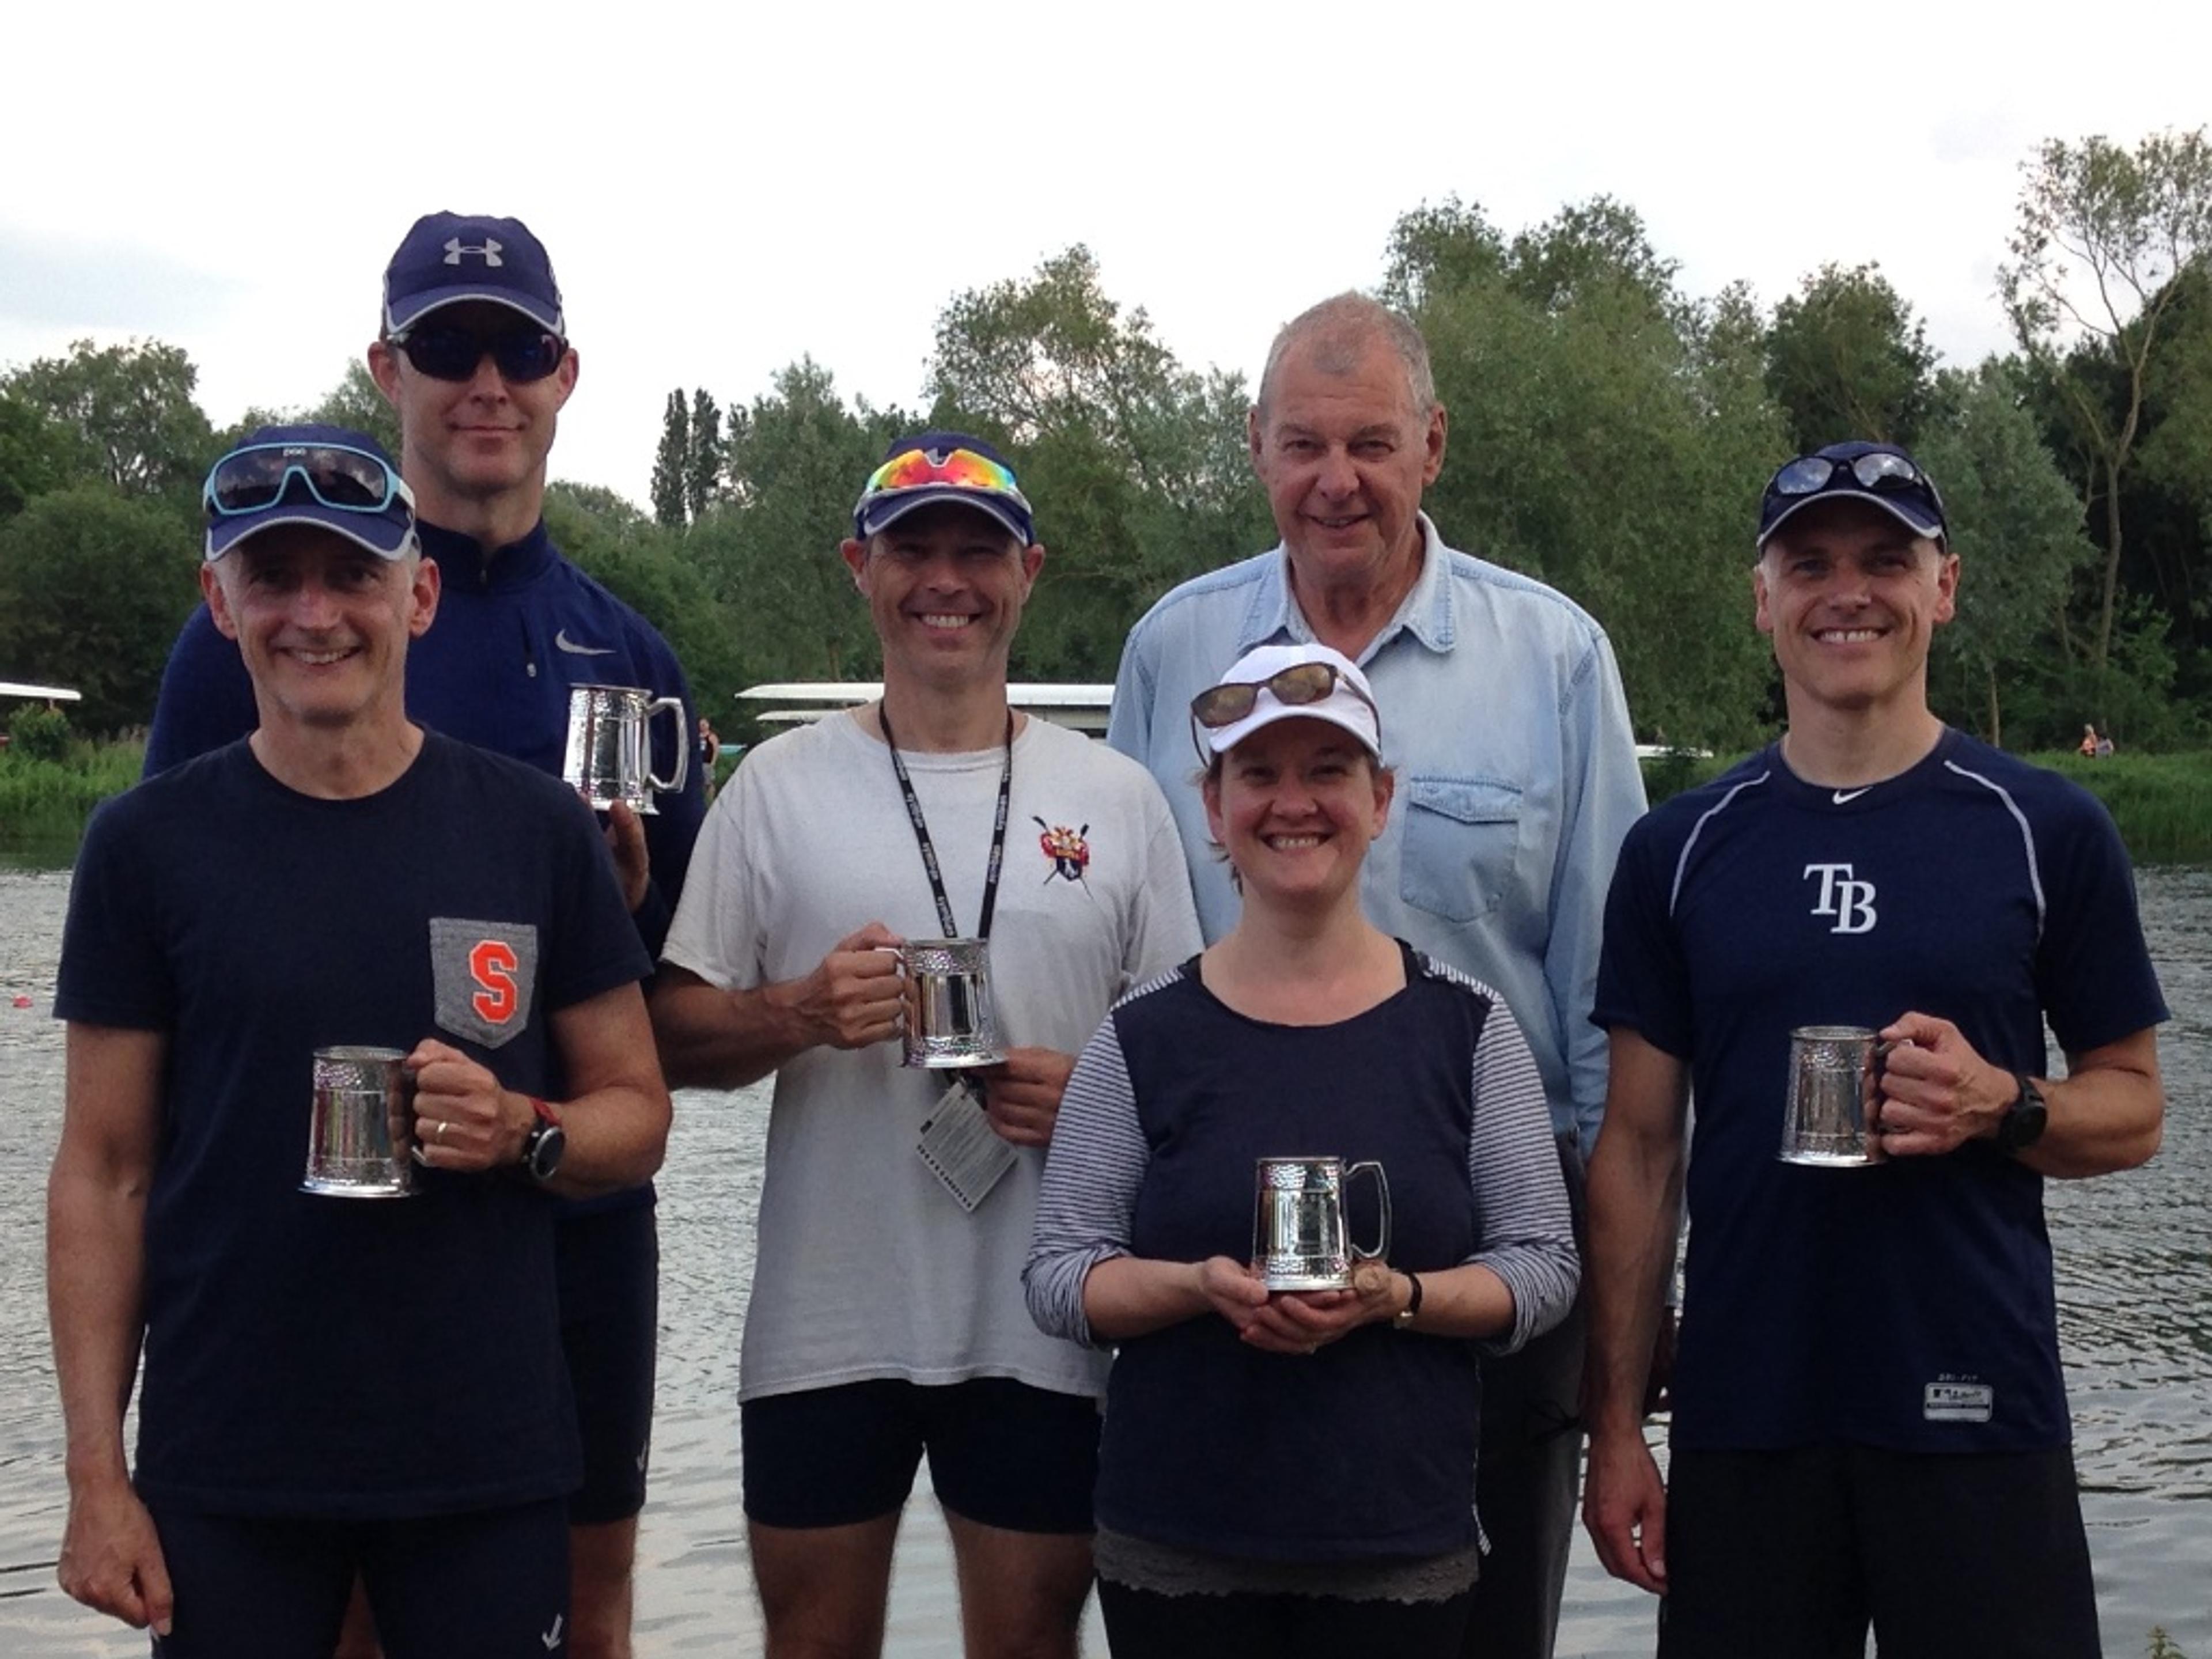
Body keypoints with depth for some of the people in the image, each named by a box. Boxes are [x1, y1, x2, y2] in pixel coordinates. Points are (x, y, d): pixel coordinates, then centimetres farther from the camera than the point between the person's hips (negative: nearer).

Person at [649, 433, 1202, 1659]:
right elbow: (676, 1033, 2)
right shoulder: (779, 785, 2)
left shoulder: (1118, 798, 5)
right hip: (825, 1325, 0)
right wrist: (805, 1013, -17)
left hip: (1045, 1331, 1)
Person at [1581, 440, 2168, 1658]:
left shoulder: (2045, 831, 1)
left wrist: (2001, 1104, -16)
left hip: (1975, 1415, -1)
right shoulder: (1682, 848, 5)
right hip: (1743, 1420, 2)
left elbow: (2133, 1108, 6)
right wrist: (1615, 1422, 1)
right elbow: (1637, 1149, 6)